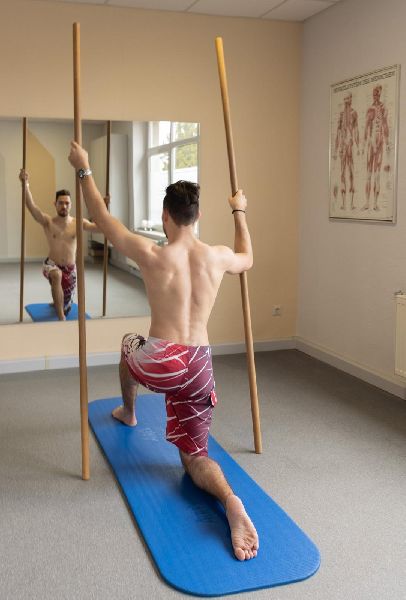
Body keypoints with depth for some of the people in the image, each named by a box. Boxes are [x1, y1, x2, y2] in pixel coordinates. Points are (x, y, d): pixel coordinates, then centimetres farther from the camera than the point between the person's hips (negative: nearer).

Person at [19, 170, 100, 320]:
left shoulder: (78, 223, -3)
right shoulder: (48, 221, -8)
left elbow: (98, 228, -15)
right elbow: (31, 206, -23)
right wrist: (25, 184, -38)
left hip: (70, 269, 3)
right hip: (51, 265, -3)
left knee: (65, 307, 14)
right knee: (57, 275, -42)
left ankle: (57, 301, 56)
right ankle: (62, 319, -36)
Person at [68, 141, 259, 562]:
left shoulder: (152, 255, -11)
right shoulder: (217, 257, 0)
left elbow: (102, 219, 2)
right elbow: (247, 259, 26)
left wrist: (84, 170, 12)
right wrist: (239, 213, 37)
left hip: (159, 364, -2)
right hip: (199, 367, 3)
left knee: (130, 343, 37)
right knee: (194, 458, 12)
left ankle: (128, 413, 59)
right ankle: (230, 500, -20)